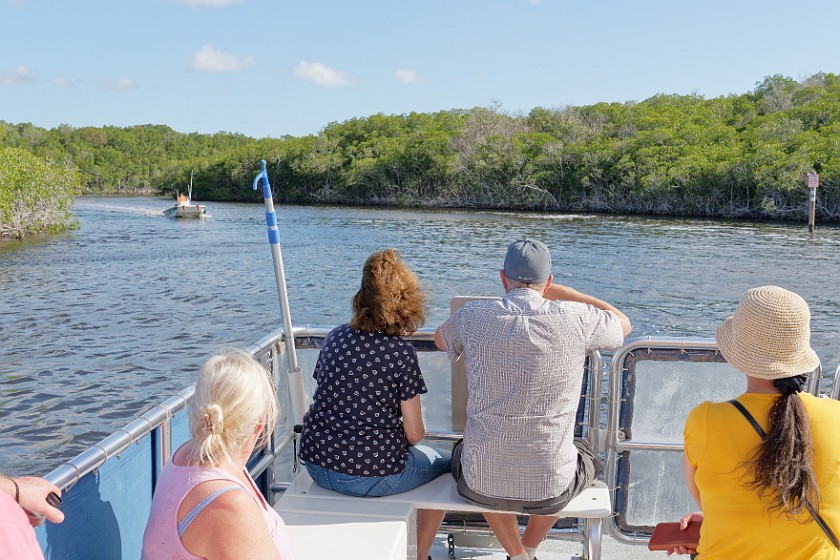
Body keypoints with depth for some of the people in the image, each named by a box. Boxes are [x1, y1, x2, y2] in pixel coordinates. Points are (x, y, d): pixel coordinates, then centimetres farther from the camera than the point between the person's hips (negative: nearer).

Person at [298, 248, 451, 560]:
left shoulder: (335, 338, 1)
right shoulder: (401, 352, -16)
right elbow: (414, 432, -11)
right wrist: (409, 434, 13)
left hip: (317, 466, 6)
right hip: (370, 475, -6)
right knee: (443, 464, 23)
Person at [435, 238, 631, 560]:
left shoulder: (473, 317, -9)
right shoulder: (575, 319, -12)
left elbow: (441, 339, 16)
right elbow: (623, 324, 12)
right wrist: (560, 292, 14)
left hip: (481, 486, 0)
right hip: (550, 488, 0)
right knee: (584, 457, 36)